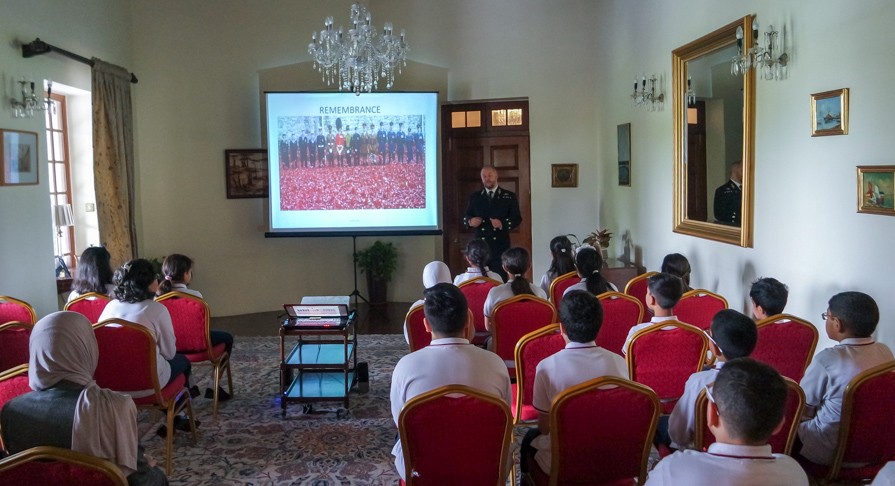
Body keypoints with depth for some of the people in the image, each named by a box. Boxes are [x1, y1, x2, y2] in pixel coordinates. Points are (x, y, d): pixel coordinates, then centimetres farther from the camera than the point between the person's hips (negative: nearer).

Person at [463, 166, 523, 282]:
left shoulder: (509, 196, 8)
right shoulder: (474, 197, 14)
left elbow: (517, 219, 4)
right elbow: (465, 218, 15)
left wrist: (503, 224, -15)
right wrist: (470, 221, -10)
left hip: (500, 245, -2)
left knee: (500, 279, -6)